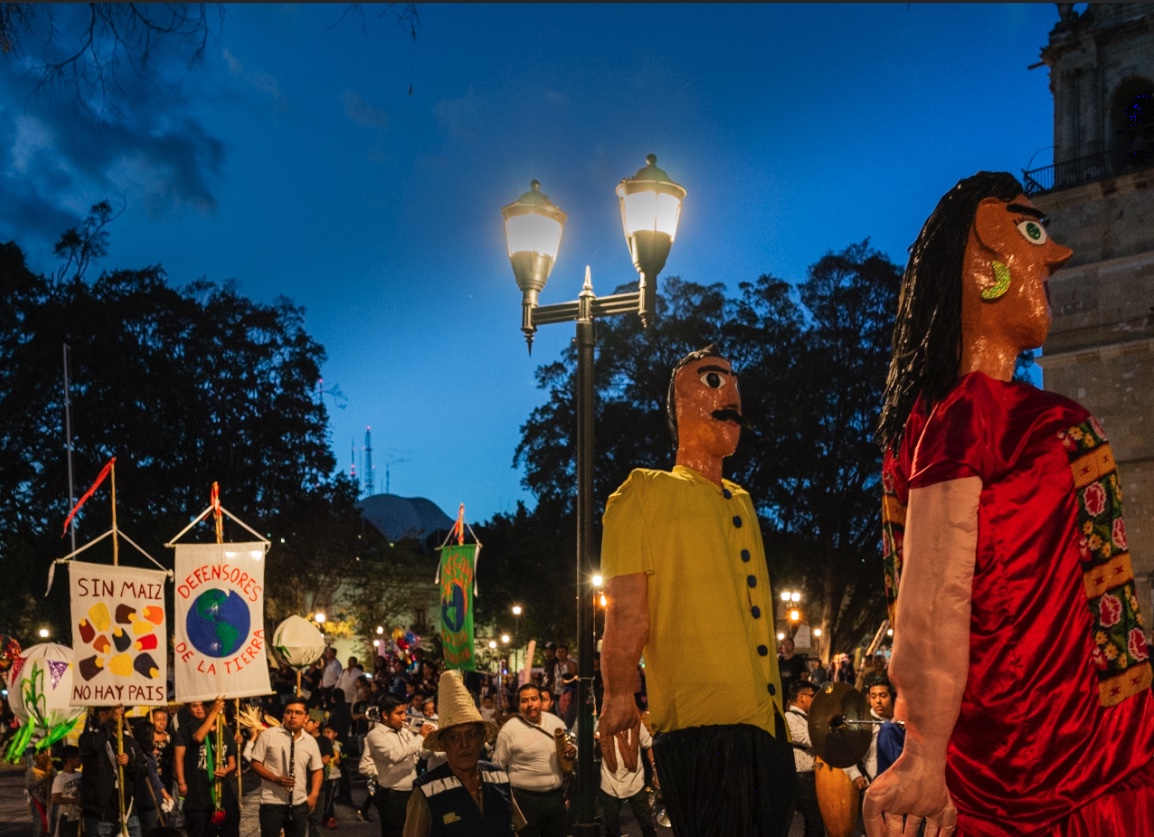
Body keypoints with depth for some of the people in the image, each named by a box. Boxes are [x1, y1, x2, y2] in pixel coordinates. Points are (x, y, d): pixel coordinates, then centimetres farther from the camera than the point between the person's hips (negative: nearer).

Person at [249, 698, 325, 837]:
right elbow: (255, 763, -4)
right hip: (272, 802, -4)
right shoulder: (268, 735, -5)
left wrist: (314, 794, -2)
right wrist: (275, 778, -18)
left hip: (299, 803, 4)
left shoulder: (310, 741, 6)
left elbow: (317, 769, 13)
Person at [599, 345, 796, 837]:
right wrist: (619, 695, -16)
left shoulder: (741, 503, 22)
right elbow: (626, 610, -7)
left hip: (766, 722, 7)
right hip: (701, 725, -7)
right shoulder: (645, 492, 2)